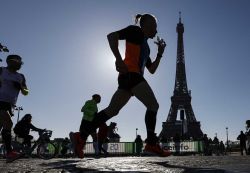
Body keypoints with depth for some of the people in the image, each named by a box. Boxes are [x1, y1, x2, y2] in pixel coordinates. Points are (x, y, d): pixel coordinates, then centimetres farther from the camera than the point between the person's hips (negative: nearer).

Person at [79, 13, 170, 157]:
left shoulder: (145, 45, 32)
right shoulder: (135, 31, 8)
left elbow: (152, 70, 30)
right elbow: (112, 36, -7)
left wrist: (160, 53, 21)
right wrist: (119, 59, -18)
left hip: (129, 76, 9)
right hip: (131, 74, -9)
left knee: (112, 110, 1)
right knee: (153, 105, -9)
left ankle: (82, 135, -1)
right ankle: (152, 143, -11)